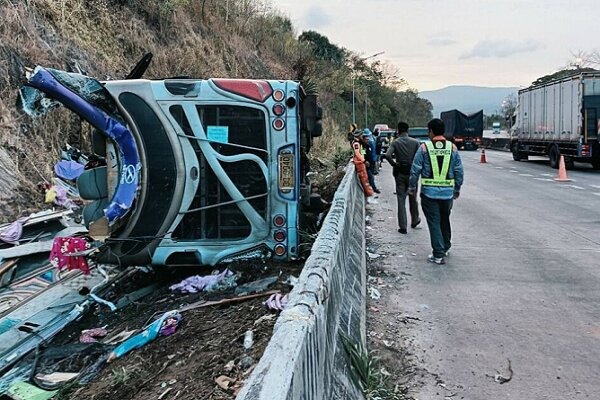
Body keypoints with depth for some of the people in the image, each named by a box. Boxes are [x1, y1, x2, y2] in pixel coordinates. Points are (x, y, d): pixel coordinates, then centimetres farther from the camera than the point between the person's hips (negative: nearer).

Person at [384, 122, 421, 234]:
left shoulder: (395, 142, -6)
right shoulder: (415, 142, -3)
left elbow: (387, 155, -22)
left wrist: (394, 164, -7)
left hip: (400, 174, -1)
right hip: (412, 173, 1)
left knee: (401, 200, 4)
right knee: (413, 198, 19)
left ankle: (403, 227, 3)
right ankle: (414, 221, 35)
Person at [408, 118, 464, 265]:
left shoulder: (424, 147, -7)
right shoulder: (452, 147, 0)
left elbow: (415, 170, -6)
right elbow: (459, 171, 4)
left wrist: (412, 187, 6)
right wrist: (457, 189, 15)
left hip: (429, 192, -3)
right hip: (448, 192, 3)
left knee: (434, 222, 4)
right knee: (445, 220, 20)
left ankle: (438, 255, 4)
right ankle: (446, 248, 35)